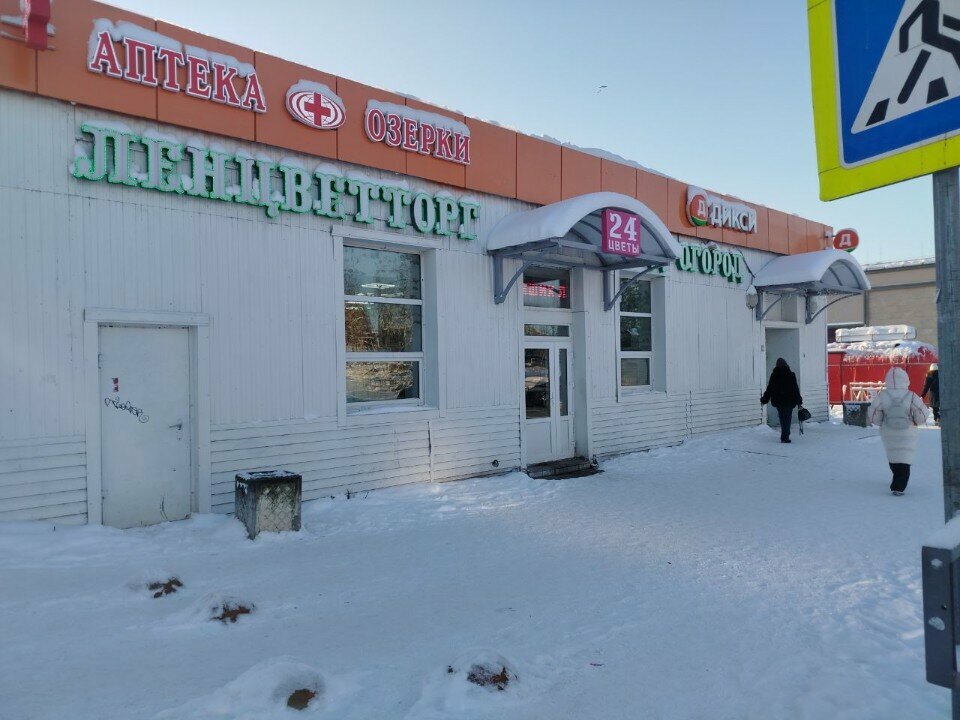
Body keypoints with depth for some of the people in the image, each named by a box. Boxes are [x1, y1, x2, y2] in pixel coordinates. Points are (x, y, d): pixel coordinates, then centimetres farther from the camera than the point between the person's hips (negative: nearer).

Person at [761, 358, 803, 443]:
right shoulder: (791, 374, -3)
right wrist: (799, 400, 4)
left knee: (782, 418, 15)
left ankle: (785, 435, 25)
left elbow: (769, 388, 2)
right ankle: (785, 437, -6)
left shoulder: (774, 375, 0)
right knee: (787, 418, 2)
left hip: (777, 400, 2)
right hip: (789, 400, -2)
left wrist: (764, 400, 10)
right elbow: (795, 388, -3)